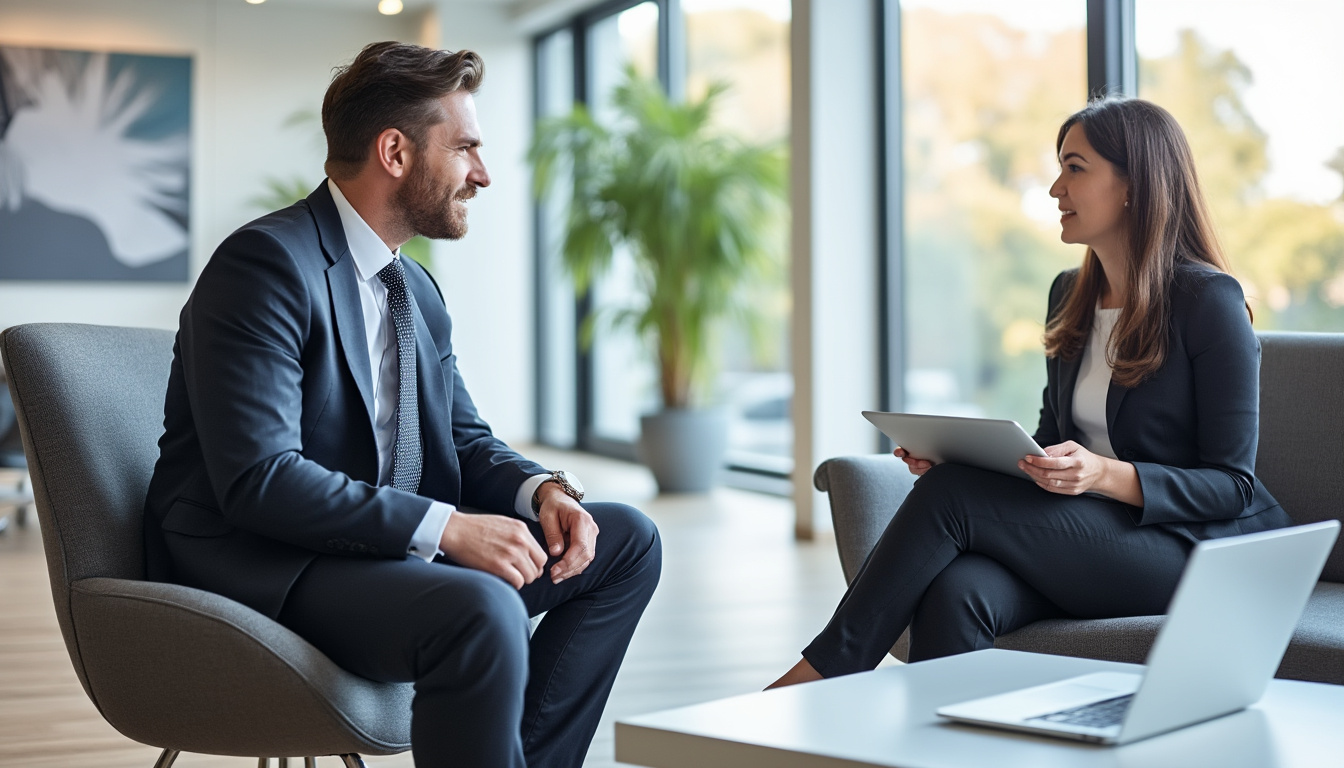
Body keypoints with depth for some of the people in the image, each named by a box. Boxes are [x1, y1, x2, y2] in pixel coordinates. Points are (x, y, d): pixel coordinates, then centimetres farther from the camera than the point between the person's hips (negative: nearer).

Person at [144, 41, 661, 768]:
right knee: (482, 610, -35)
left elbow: (465, 438, 17)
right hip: (260, 566, -9)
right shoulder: (265, 262, -16)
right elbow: (260, 480, -24)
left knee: (625, 541, 4)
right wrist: (446, 525, -27)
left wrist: (542, 489, -6)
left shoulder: (417, 291, 13)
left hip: (391, 542, 9)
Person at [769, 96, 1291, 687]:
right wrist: (956, 454, -2)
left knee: (951, 497, -24)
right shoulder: (1071, 295, 13)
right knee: (955, 593, -29)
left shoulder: (1210, 301, -9)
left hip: (1197, 548, -6)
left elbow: (1232, 483, -10)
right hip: (1088, 536, 6)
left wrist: (1106, 475, -26)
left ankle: (821, 672, -13)